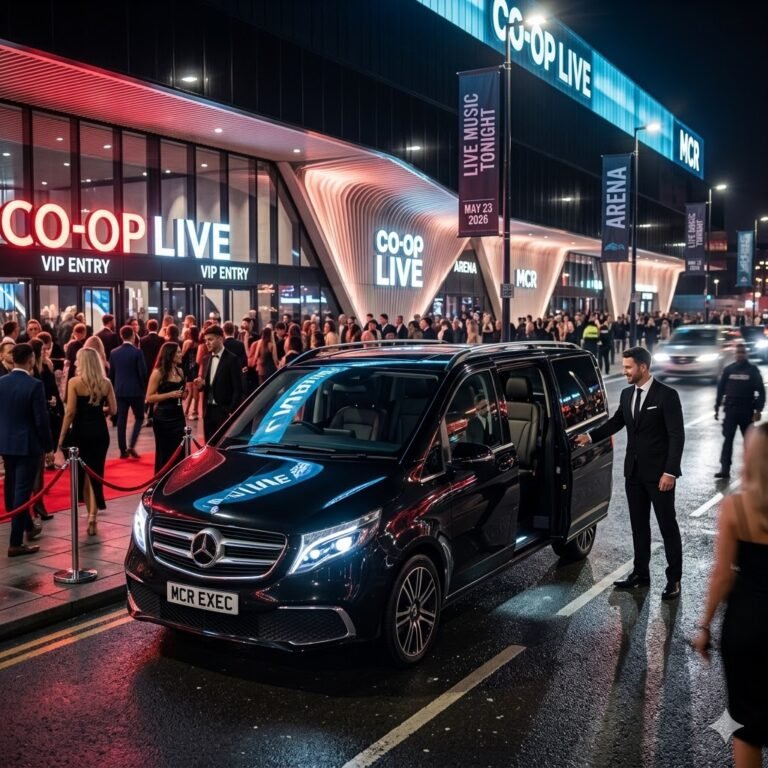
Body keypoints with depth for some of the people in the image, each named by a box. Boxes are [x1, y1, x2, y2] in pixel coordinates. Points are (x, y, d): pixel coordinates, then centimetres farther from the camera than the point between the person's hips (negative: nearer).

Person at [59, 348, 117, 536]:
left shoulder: (74, 382, -9)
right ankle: (92, 517, -3)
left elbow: (70, 412, -11)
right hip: (100, 432, 2)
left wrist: (62, 437, -5)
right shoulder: (106, 383, 0)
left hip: (81, 432, -2)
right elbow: (113, 410, 4)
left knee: (83, 474, 13)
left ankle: (90, 513, 22)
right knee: (96, 474, 6)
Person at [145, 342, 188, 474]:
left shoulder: (180, 371, 8)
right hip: (163, 417, -6)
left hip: (178, 415, 6)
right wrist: (170, 394, -20)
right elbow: (149, 398, -13)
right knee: (164, 453, 3)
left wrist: (184, 394, 2)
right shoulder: (158, 373, -11)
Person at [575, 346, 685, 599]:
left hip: (659, 472, -6)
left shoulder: (666, 395, -13)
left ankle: (674, 579, 13)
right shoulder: (627, 394, 6)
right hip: (634, 471, 6)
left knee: (667, 526, 4)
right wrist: (590, 436, 8)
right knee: (639, 526, 14)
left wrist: (670, 472, -20)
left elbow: (677, 436, -14)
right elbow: (616, 421, 20)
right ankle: (640, 573, 24)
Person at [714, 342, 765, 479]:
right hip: (730, 410, 1)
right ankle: (725, 469, -9)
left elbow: (761, 391, -1)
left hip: (747, 411, -1)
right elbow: (720, 389, 8)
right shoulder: (728, 369, 5)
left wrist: (758, 410, -9)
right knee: (728, 439, -6)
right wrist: (717, 408, 5)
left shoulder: (753, 370, 0)